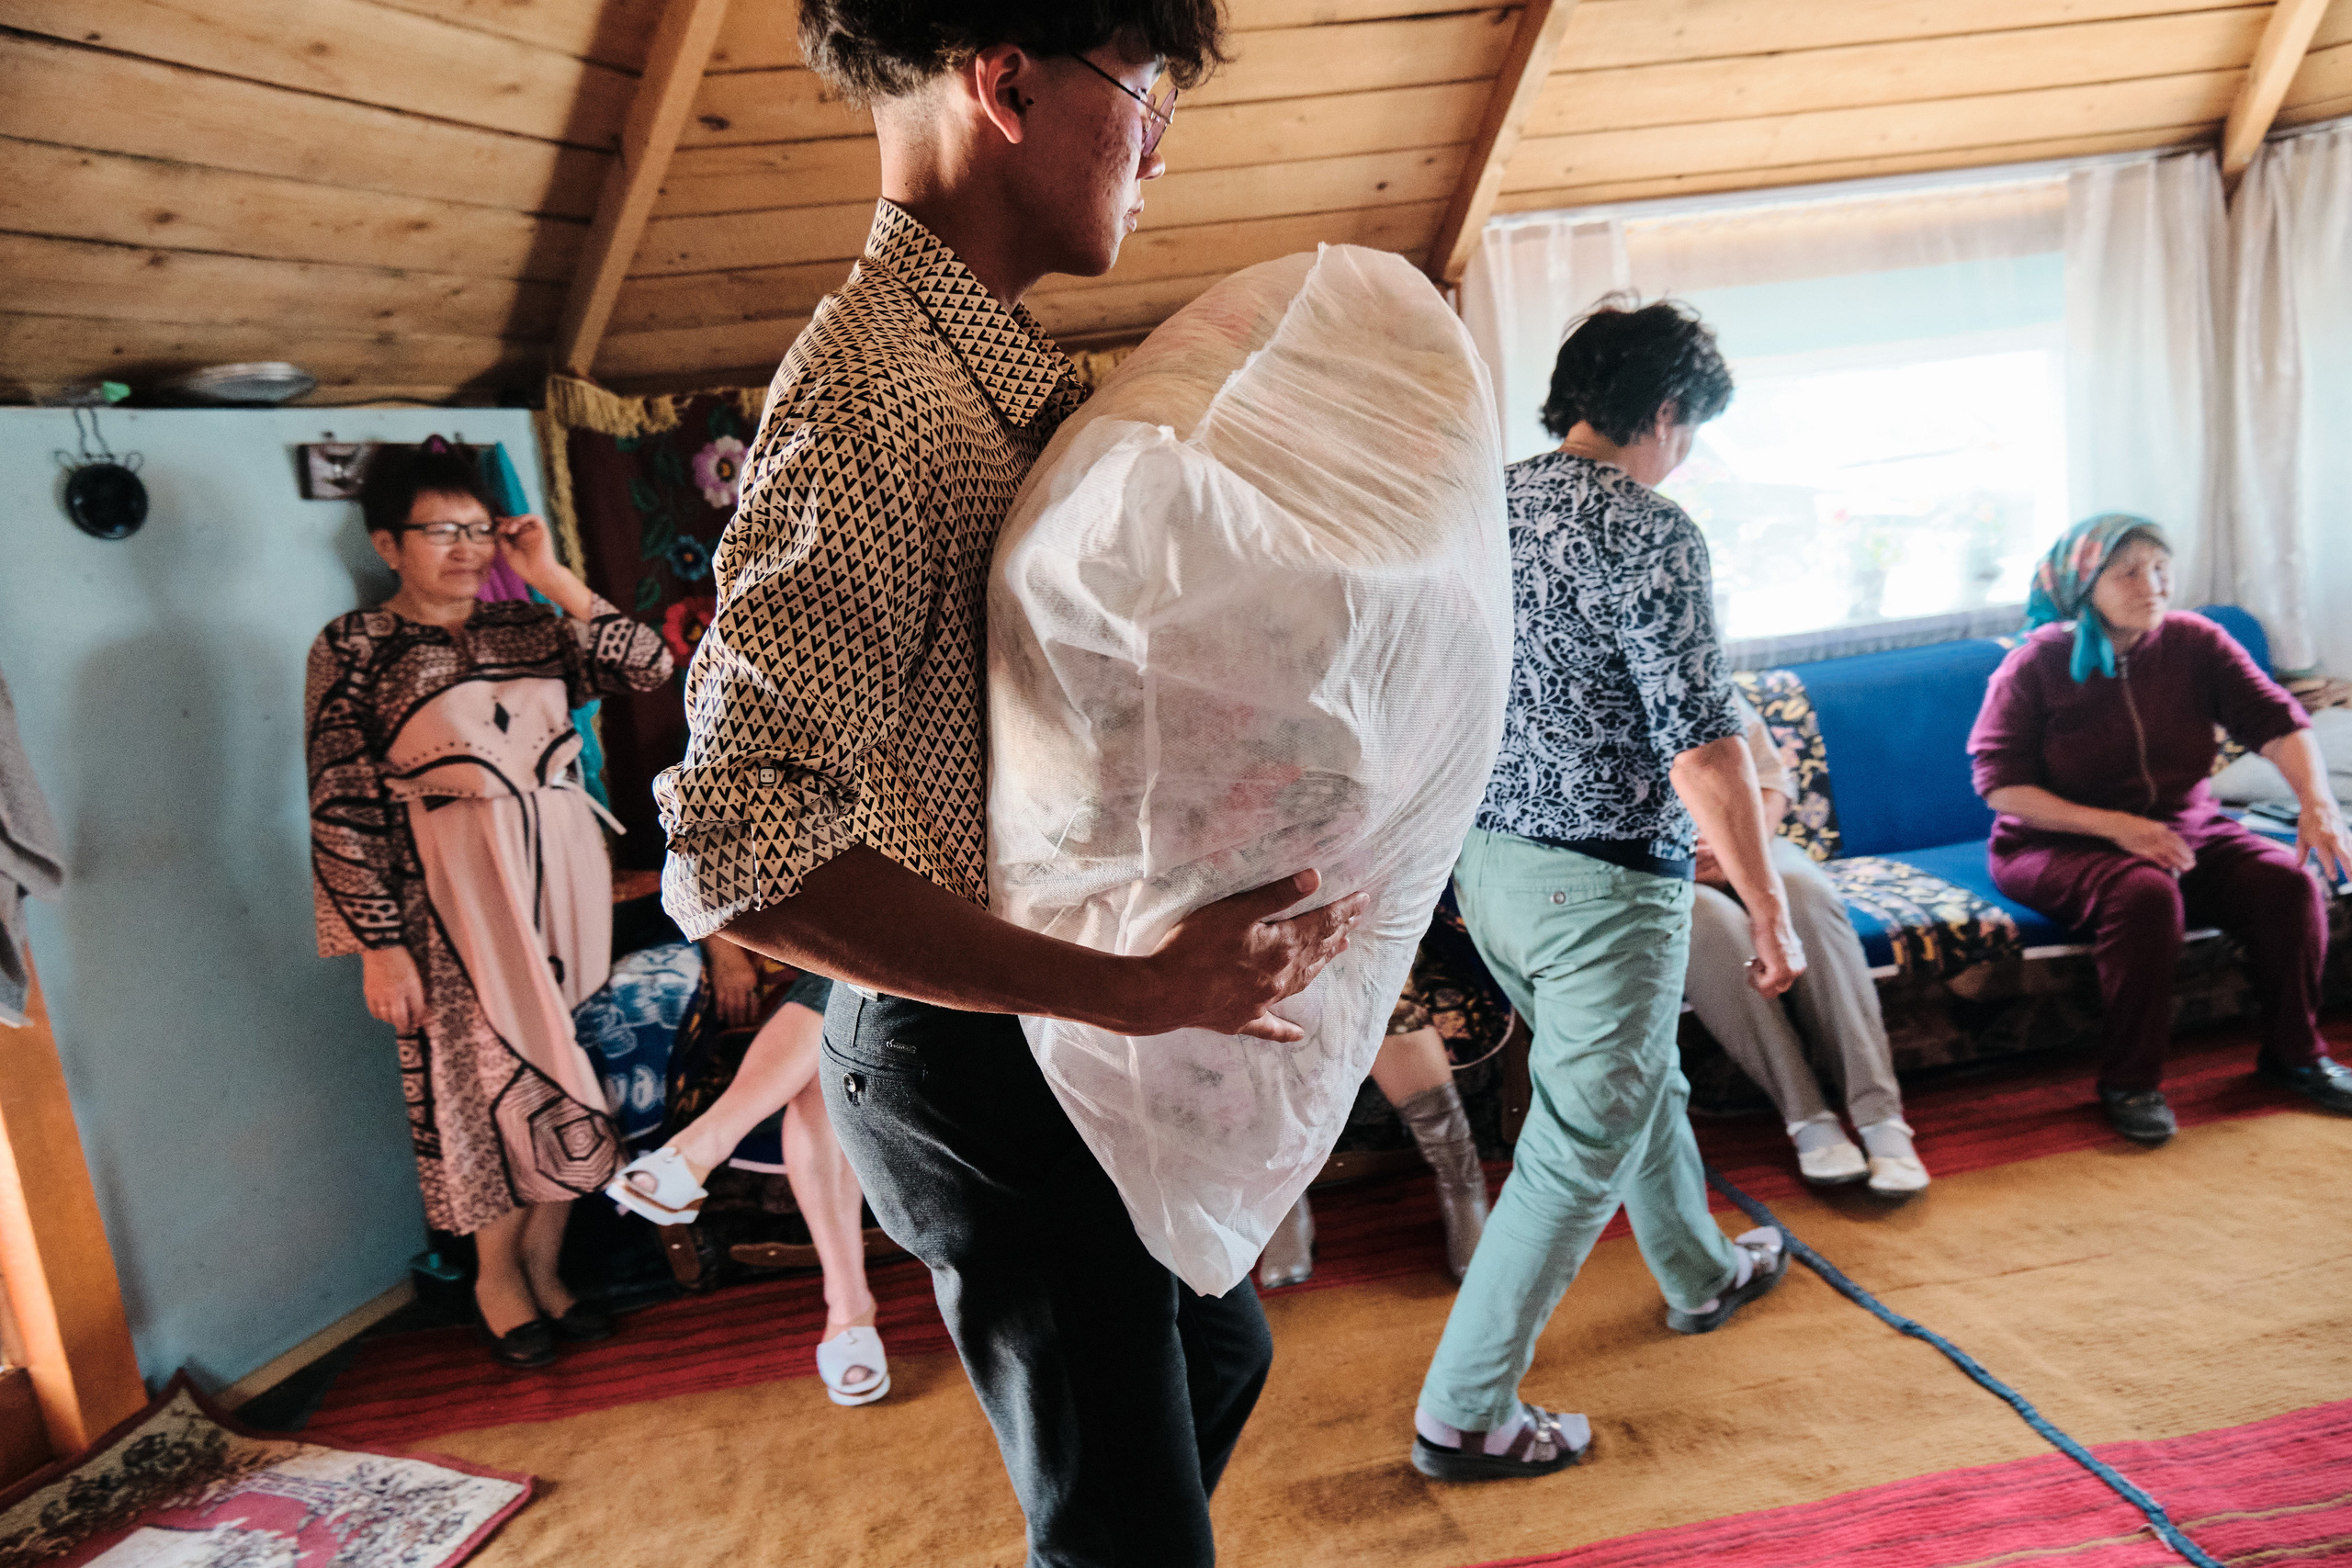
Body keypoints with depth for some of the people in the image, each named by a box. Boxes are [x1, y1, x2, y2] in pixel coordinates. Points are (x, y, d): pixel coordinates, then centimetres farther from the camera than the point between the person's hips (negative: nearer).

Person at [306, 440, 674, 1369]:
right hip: (456, 895, -4)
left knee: (564, 1074, 8)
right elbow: (341, 810, -7)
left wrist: (554, 580, -5)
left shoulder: (529, 625, 8)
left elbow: (649, 667, -3)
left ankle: (544, 1266, 25)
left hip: (565, 876, 4)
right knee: (487, 1079, 1)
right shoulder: (354, 649, -4)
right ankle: (496, 1275, 24)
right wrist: (381, 944, -11)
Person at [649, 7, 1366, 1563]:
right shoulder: (869, 394, -23)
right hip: (986, 1065, -10)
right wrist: (1142, 992, -29)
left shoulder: (1005, 370, 8)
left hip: (1071, 1033, 10)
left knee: (1217, 1350, 28)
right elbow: (741, 851, -30)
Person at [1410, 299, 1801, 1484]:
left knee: (1639, 1077, 28)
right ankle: (1463, 1416, 14)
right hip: (1601, 885, -9)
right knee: (1576, 1150, 5)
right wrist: (1768, 908, -11)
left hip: (1488, 865, 9)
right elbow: (1701, 748, -21)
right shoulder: (1647, 532, -18)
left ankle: (1702, 1275, 51)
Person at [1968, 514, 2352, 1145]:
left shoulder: (2194, 642, 0)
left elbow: (2277, 721, -9)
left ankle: (2295, 1051, 6)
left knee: (2288, 882, -19)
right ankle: (2130, 1082, -19)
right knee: (2144, 894, -34)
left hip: (2186, 830, 5)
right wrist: (2116, 826, -24)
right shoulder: (2034, 666, -10)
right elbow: (2002, 787, -14)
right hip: (2057, 844, -4)